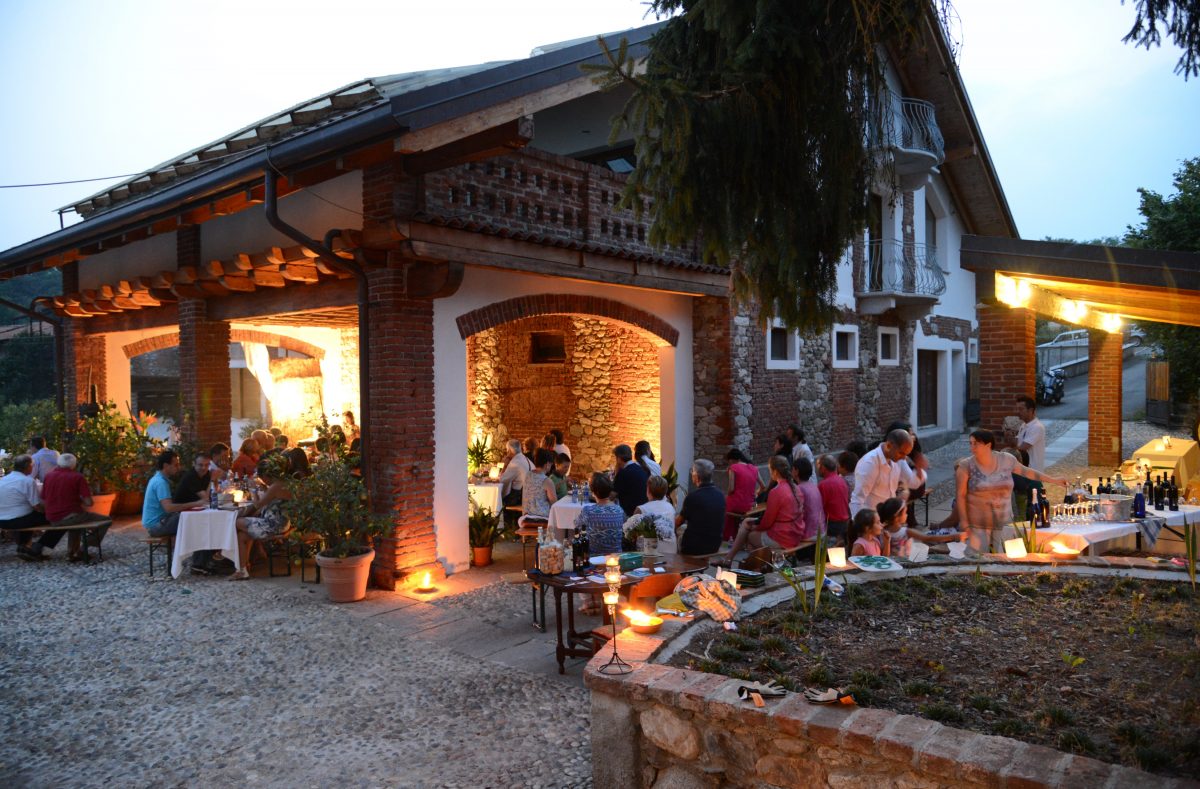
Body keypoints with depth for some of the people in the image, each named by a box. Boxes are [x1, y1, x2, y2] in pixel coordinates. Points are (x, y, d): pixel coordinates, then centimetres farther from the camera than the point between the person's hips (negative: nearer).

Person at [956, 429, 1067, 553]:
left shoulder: (1006, 460, -2)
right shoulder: (966, 466, -10)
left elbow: (1026, 471, 16)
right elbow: (961, 495, -8)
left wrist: (1053, 480, 22)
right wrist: (964, 522, -13)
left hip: (1003, 522, 3)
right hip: (977, 524, -3)